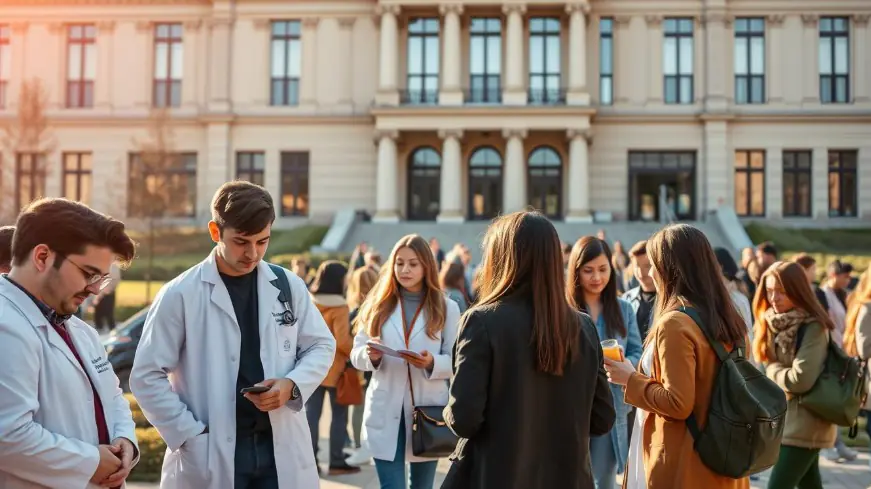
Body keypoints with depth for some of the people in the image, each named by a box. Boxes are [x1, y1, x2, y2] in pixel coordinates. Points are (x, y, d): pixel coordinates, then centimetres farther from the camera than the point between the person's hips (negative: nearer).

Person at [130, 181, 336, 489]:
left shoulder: (289, 286, 3)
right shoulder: (179, 295, -6)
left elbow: (321, 345, 12)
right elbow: (146, 376, -3)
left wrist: (292, 385, -7)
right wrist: (190, 435, -10)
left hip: (282, 449, 3)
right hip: (209, 457, -2)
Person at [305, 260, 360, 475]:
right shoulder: (340, 307, -16)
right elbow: (342, 341, -19)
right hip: (334, 368, -5)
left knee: (311, 413, 8)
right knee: (339, 415, 6)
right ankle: (336, 462, 10)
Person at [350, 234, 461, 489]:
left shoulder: (447, 308, 1)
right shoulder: (378, 305, 5)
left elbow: (456, 361, -2)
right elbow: (356, 355, 3)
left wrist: (432, 363, -22)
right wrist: (370, 355, -19)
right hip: (385, 412, 0)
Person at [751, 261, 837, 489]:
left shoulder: (813, 328, -18)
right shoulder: (776, 323, 6)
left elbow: (801, 379, -23)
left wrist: (772, 370, -7)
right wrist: (776, 371, -5)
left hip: (805, 423, -8)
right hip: (788, 418, 8)